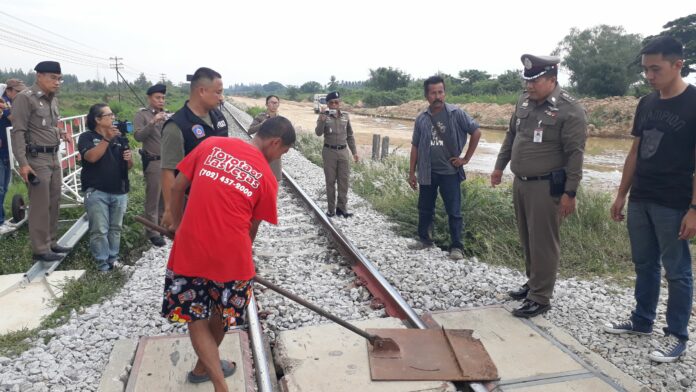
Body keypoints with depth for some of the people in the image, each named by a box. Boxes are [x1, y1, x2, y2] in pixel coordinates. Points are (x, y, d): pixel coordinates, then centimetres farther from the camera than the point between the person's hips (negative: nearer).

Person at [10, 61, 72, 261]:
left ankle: (51, 242, 24)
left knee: (54, 203, 13)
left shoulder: (53, 99, 13)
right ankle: (40, 249, 4)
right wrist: (22, 163, -20)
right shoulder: (25, 98, -11)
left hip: (54, 157, 8)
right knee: (40, 205, -4)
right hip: (36, 159, -8)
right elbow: (18, 132, -15)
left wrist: (60, 133, 3)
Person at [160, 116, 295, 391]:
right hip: (230, 254, -1)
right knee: (222, 313, 25)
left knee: (194, 317, 16)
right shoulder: (267, 177, -2)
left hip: (190, 249, 2)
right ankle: (203, 367, 46)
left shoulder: (211, 144, 3)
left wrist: (177, 223, 22)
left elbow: (177, 187, 7)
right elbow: (252, 227, 7)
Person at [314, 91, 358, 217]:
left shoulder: (345, 116, 4)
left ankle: (342, 208, 15)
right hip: (329, 152, -3)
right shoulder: (324, 116, -5)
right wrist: (322, 121, -35)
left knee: (344, 181, 5)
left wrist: (354, 151, 11)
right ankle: (331, 209, 13)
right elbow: (318, 133, -18)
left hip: (343, 151, 3)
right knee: (330, 181, 5)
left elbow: (350, 135, 12)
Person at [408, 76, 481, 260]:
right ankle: (424, 238, 31)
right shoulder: (421, 119, 3)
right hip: (427, 172, 3)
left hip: (450, 171, -3)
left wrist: (466, 158, -3)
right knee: (425, 209, 14)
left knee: (454, 211, 0)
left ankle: (456, 246, 9)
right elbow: (415, 147, 8)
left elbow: (476, 132, -1)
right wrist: (411, 173, 7)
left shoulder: (456, 113, -6)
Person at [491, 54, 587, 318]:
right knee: (527, 239, 16)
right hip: (520, 183, 7)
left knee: (543, 243, -1)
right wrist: (499, 166, 20)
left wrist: (570, 192, -16)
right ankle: (533, 283, 32)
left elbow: (575, 154, -15)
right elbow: (511, 136, 20)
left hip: (546, 187, -7)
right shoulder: (524, 101, 8)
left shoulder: (569, 110, -14)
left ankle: (540, 298, 9)